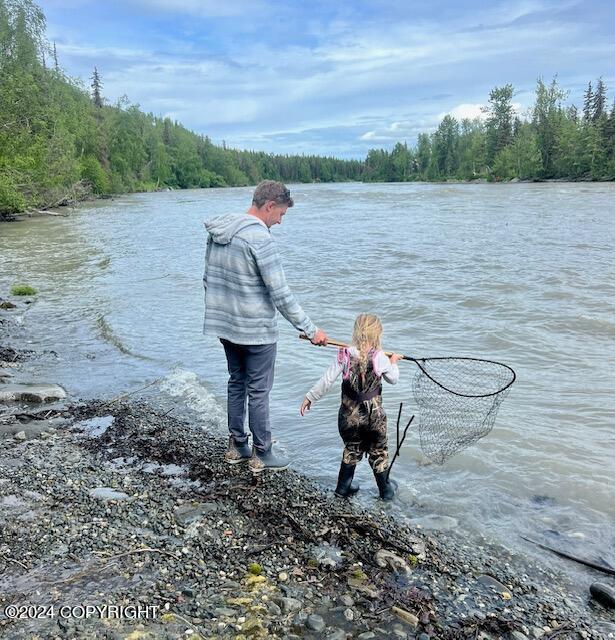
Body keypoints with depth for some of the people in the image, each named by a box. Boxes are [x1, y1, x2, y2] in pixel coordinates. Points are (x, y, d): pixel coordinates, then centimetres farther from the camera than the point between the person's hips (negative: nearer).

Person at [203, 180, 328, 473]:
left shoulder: (218, 231, 5)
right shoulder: (259, 237, -21)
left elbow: (208, 279, 13)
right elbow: (281, 294, -22)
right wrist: (310, 329, -15)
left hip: (224, 327, 8)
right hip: (256, 331, -8)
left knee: (236, 384, 19)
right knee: (258, 391, 5)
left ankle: (236, 446, 31)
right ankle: (261, 455, 19)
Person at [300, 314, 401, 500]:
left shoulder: (344, 356, -13)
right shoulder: (380, 358, -14)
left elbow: (326, 381, -13)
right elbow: (393, 379, 3)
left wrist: (309, 397, -1)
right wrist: (393, 363, 21)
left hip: (349, 415, 1)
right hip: (374, 415, -1)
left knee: (351, 449, 22)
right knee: (378, 451, 18)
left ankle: (343, 487, 29)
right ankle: (385, 490, 31)